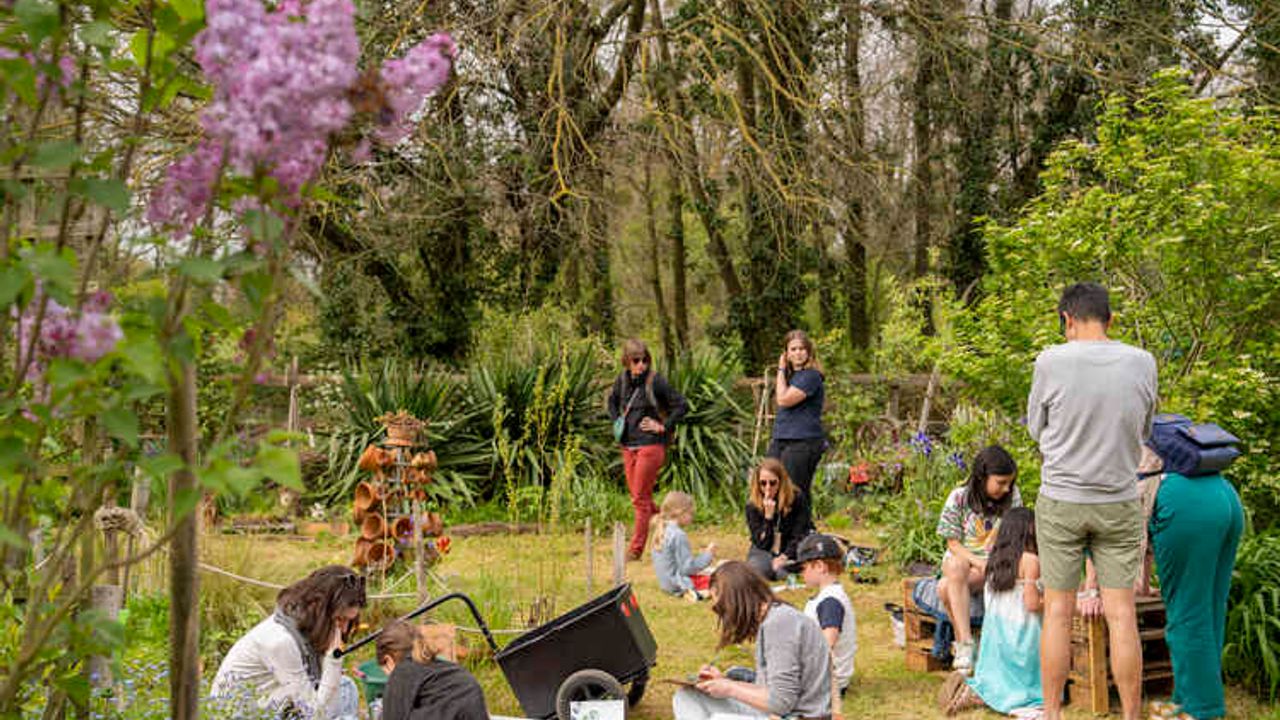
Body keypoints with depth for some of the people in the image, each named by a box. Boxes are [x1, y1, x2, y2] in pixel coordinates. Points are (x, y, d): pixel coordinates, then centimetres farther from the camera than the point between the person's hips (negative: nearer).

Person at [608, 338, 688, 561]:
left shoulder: (656, 381, -12)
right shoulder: (622, 380, 6)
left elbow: (682, 405, -11)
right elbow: (612, 401, 27)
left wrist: (663, 426, -12)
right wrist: (617, 421, 13)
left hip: (650, 445, -7)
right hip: (628, 446, 7)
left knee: (640, 499, -5)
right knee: (638, 497, 11)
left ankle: (635, 549, 1)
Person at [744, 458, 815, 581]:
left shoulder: (797, 498, -11)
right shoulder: (752, 505, -10)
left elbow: (799, 536, -9)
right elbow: (761, 543, -14)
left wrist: (785, 557, -25)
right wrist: (768, 516, -26)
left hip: (790, 552, -1)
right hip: (764, 552, 1)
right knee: (758, 569, -34)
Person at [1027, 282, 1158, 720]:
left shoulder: (1051, 362, -11)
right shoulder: (1142, 363, -5)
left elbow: (1036, 429, 2)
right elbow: (1143, 431, 8)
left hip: (1060, 502, -1)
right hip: (1120, 503, 2)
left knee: (1058, 612, 7)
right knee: (1121, 614, 7)